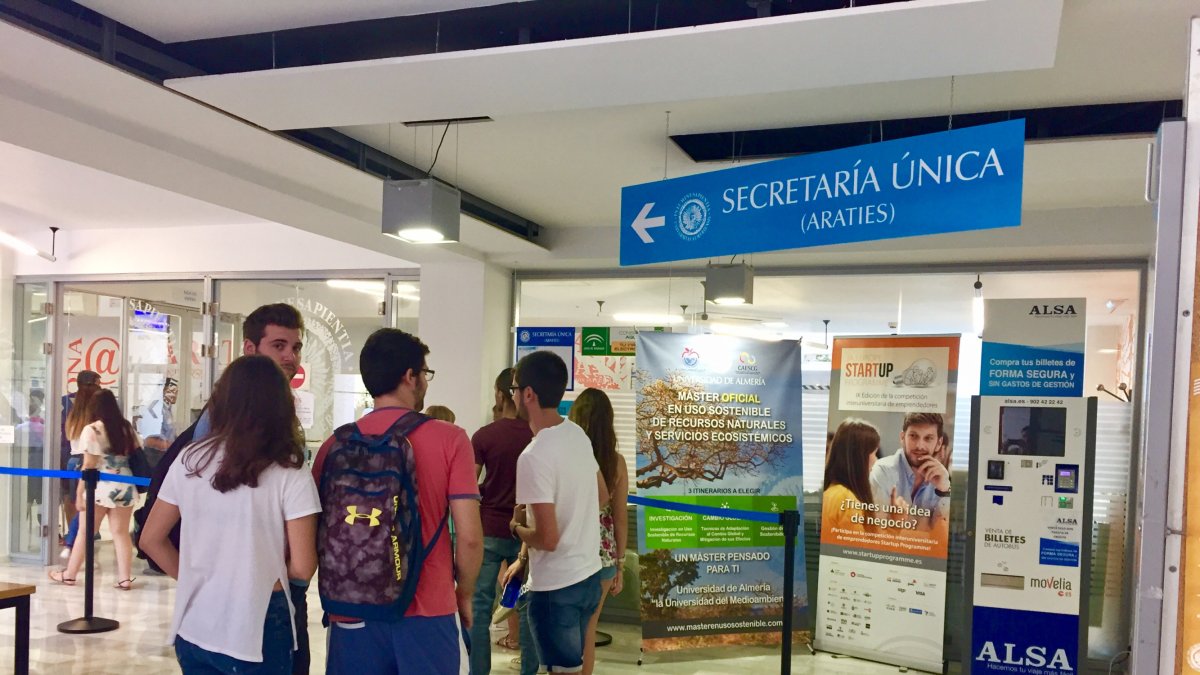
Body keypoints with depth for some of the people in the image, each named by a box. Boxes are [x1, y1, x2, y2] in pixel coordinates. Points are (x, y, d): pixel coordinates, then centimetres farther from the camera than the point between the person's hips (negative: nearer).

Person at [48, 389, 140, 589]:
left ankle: (69, 574, 23)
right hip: (125, 487, 4)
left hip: (100, 487, -4)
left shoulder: (92, 430, -6)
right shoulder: (128, 428, 9)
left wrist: (79, 492, -5)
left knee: (85, 533, 9)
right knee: (121, 532, 6)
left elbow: (89, 465, -10)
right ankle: (125, 578, 2)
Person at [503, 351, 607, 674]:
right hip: (589, 577, 8)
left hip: (556, 588, -8)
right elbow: (602, 497, 17)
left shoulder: (534, 457, -23)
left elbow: (548, 538, -25)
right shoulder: (579, 435, 3)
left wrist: (516, 527, -3)